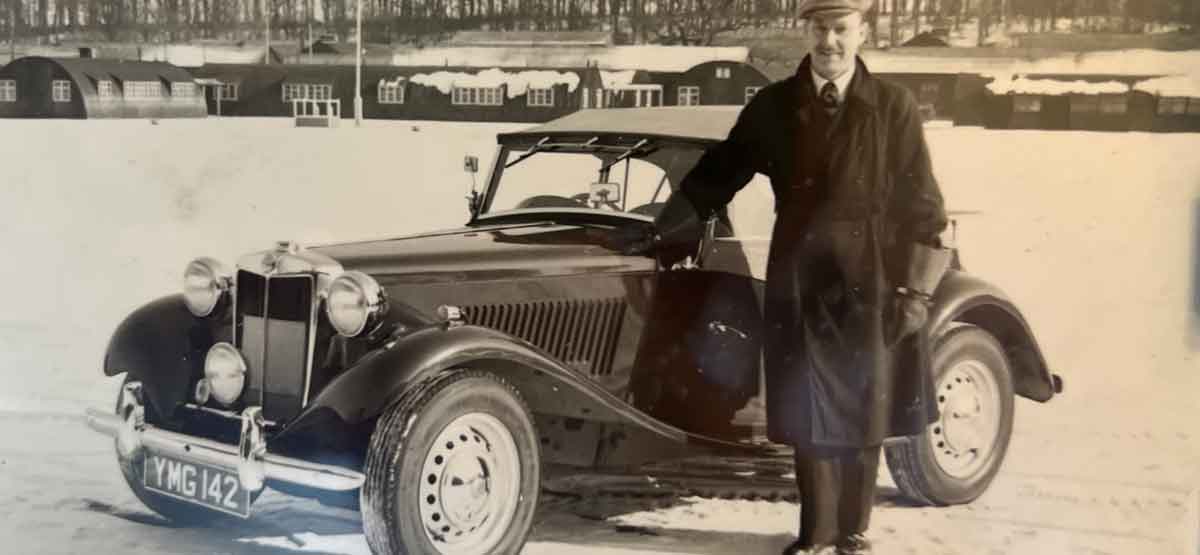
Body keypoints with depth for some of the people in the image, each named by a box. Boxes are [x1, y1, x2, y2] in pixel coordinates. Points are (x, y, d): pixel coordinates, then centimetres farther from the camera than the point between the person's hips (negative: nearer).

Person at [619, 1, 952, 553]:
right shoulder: (772, 105, 3)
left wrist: (915, 289, -7)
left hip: (870, 285, -1)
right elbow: (718, 174, 9)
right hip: (798, 283, 2)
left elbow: (920, 204, -2)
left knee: (863, 415, 7)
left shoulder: (894, 106, -2)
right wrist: (662, 233, 4)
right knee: (809, 415, 7)